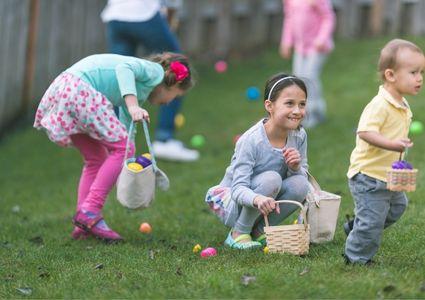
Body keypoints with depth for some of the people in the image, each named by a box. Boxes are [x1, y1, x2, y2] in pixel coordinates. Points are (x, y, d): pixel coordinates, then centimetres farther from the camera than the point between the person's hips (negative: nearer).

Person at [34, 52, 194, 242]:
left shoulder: (138, 94, 31)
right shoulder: (156, 71, 5)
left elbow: (125, 129, 37)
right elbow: (123, 68, -16)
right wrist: (133, 106, -28)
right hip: (79, 89, -10)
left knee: (96, 158, 18)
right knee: (123, 148, -4)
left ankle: (83, 226, 13)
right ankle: (89, 212, -6)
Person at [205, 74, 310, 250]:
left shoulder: (299, 136, -8)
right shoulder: (251, 141, -26)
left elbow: (303, 176, 1)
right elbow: (238, 188, -30)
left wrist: (296, 168, -24)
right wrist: (258, 199, -53)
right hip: (232, 204, -6)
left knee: (300, 184, -22)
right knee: (271, 178, -32)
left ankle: (259, 230, -2)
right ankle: (239, 233, -13)